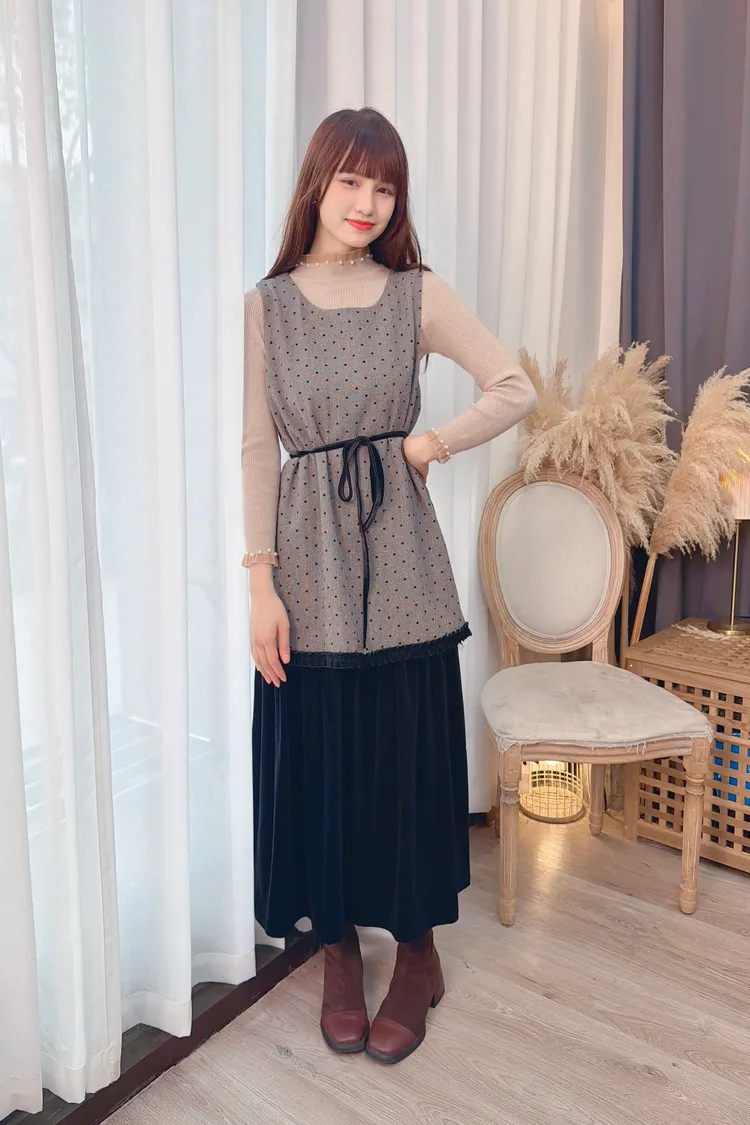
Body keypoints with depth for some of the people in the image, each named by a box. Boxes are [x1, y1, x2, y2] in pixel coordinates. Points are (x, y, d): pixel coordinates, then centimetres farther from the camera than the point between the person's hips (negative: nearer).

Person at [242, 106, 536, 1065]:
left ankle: (418, 951, 31)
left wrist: (430, 444, -5)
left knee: (409, 754, 7)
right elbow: (257, 447, -2)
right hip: (308, 563, 0)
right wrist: (260, 582, -7)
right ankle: (339, 947, 33)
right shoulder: (266, 305, 3)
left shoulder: (418, 294, 4)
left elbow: (515, 389, 5)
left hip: (399, 562, 0)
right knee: (317, 758, 9)